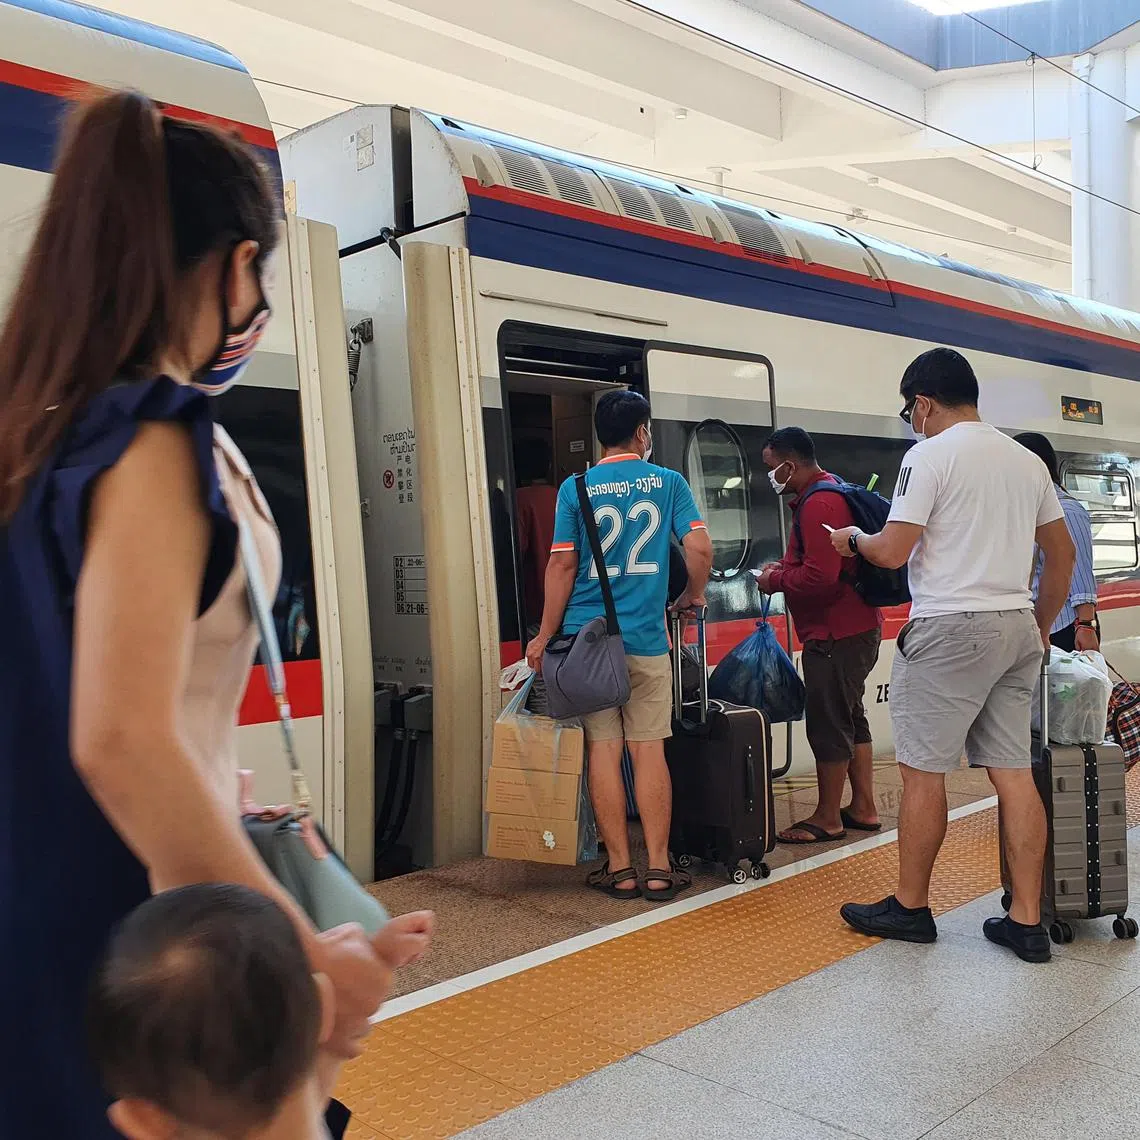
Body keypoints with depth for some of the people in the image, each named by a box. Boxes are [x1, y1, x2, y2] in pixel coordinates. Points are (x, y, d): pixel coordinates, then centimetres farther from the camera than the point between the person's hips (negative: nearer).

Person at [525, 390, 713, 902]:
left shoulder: (575, 488, 2)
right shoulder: (668, 482, 4)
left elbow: (562, 563, -2)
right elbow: (700, 548, -5)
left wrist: (545, 636, 4)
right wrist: (694, 595, 14)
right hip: (646, 639, 0)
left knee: (603, 749, 4)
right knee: (649, 749, 4)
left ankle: (620, 869, 9)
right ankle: (658, 869, 8)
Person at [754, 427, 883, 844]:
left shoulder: (818, 503, -19)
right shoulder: (833, 492, 16)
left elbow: (820, 576, -26)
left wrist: (775, 581, -10)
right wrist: (785, 567, 10)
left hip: (836, 633, -11)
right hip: (857, 626, 11)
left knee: (828, 724, -2)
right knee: (851, 717, 17)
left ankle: (828, 818, 8)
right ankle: (863, 808, 26)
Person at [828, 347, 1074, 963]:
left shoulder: (929, 455, -9)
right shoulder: (1027, 461, 14)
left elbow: (892, 552, -14)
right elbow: (1063, 553, 19)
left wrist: (854, 539, 7)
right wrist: (1041, 628, 27)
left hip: (950, 629, -7)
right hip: (1017, 626, 8)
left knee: (923, 771, 3)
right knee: (1013, 773, 8)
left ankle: (910, 908, 15)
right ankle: (1027, 922, 12)